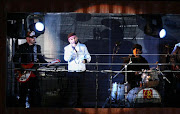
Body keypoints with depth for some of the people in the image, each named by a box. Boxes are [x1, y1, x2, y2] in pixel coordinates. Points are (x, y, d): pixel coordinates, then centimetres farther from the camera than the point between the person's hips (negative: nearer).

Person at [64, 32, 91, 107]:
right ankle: (73, 106, -3)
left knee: (80, 90, 8)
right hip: (72, 72, -2)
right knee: (73, 90, -7)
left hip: (81, 71, 2)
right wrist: (73, 49, -18)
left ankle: (80, 105, 19)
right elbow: (66, 59, -13)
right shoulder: (67, 48, 3)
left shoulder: (83, 47, 9)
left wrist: (85, 60, -11)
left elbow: (88, 57, 12)